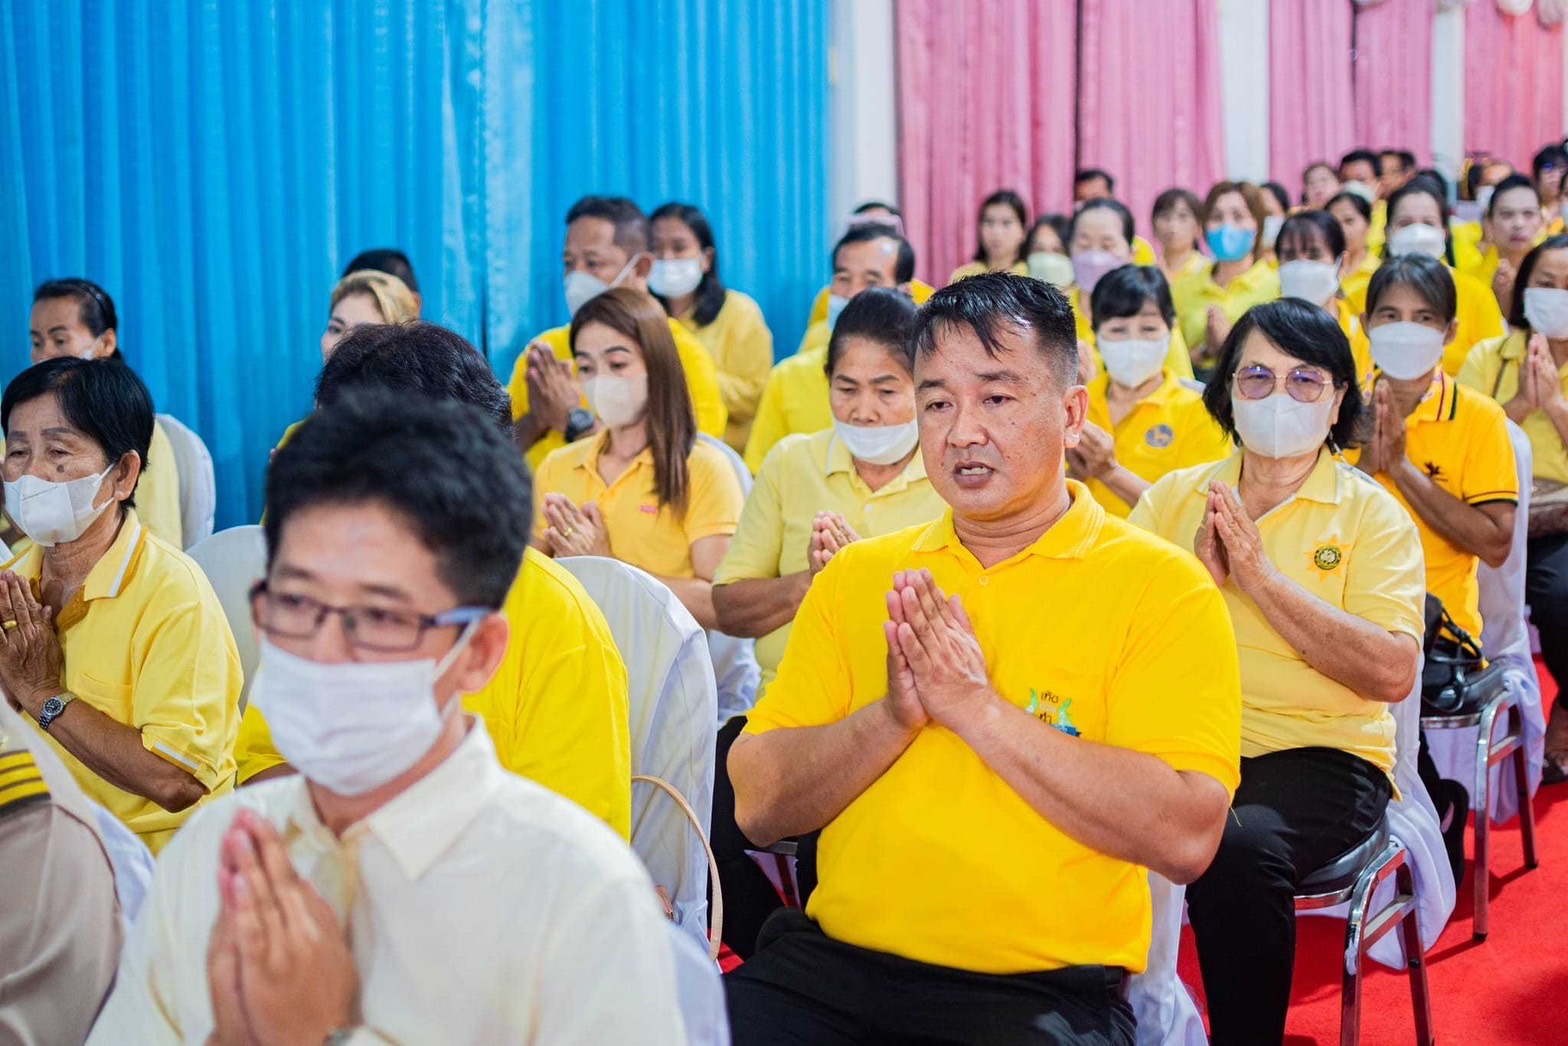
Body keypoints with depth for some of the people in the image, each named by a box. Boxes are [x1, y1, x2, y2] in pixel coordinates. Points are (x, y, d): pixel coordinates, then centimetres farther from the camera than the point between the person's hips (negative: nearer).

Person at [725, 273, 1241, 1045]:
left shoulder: (1161, 587, -2)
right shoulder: (857, 575, 11)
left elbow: (1185, 837, -13)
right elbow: (758, 807, 5)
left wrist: (976, 706, -15)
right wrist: (892, 716, -12)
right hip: (834, 962, 3)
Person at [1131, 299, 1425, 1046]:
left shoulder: (1371, 514, 3)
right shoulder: (1173, 496, 12)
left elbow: (1392, 674, -12)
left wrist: (1261, 575, -13)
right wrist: (1199, 575, -12)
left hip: (1319, 753, -2)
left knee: (1239, 846, -34)